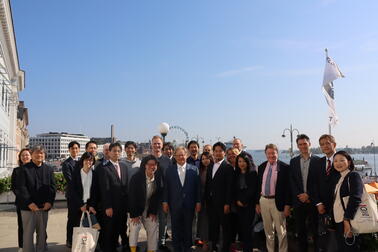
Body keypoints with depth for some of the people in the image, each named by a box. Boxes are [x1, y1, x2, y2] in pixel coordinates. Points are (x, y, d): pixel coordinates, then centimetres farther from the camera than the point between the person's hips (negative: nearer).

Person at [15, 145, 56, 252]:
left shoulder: (49, 169, 11)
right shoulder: (25, 169, 0)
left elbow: (52, 187, 6)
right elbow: (21, 187, -6)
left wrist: (49, 202, -8)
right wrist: (29, 203, -14)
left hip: (44, 206, 3)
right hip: (28, 207, -3)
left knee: (42, 232, 10)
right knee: (28, 232, 1)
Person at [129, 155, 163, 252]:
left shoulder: (159, 178, -9)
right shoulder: (136, 177, -18)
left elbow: (158, 196, -1)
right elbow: (132, 196, -16)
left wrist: (154, 212, -3)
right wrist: (134, 214, -15)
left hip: (150, 210, 3)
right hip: (136, 209, -3)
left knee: (153, 230, 0)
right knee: (134, 228, -13)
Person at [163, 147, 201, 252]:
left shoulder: (194, 169, 0)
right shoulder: (170, 170, 2)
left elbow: (198, 187, 0)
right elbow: (166, 187, 2)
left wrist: (198, 202, -3)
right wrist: (165, 201, -2)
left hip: (189, 205, 0)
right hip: (175, 205, 0)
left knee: (188, 230, 11)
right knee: (176, 231, 10)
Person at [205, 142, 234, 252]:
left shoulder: (228, 167, -9)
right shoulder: (210, 167, 12)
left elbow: (229, 187, -13)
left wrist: (227, 204, -17)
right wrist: (207, 200, 9)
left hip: (222, 203, -6)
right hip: (211, 203, 6)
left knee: (225, 228, 4)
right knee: (213, 227, 14)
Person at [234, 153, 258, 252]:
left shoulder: (253, 173, -3)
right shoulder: (236, 174, 12)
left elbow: (253, 189, -8)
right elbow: (234, 189, 12)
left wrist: (244, 201, -8)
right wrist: (237, 201, -1)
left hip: (249, 204, -4)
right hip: (238, 204, 4)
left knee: (247, 227, -5)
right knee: (240, 226, 1)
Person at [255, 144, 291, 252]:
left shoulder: (284, 167, -8)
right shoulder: (261, 167, 6)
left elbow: (288, 187, -9)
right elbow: (258, 185, 11)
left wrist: (287, 205, -12)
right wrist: (257, 203, 9)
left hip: (277, 202, -5)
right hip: (263, 201, 5)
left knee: (281, 231, 3)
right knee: (268, 231, 16)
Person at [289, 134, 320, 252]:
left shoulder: (317, 160, -2)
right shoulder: (293, 161, 7)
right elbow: (291, 181, 3)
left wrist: (308, 195, -11)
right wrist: (300, 195, -8)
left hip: (313, 201, -3)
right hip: (298, 201, 3)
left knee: (315, 229, 4)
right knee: (300, 231, 11)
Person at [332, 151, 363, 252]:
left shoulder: (353, 175, -8)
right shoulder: (340, 178, 17)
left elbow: (355, 199, -19)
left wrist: (347, 220, -24)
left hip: (348, 222, -8)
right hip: (339, 221, 8)